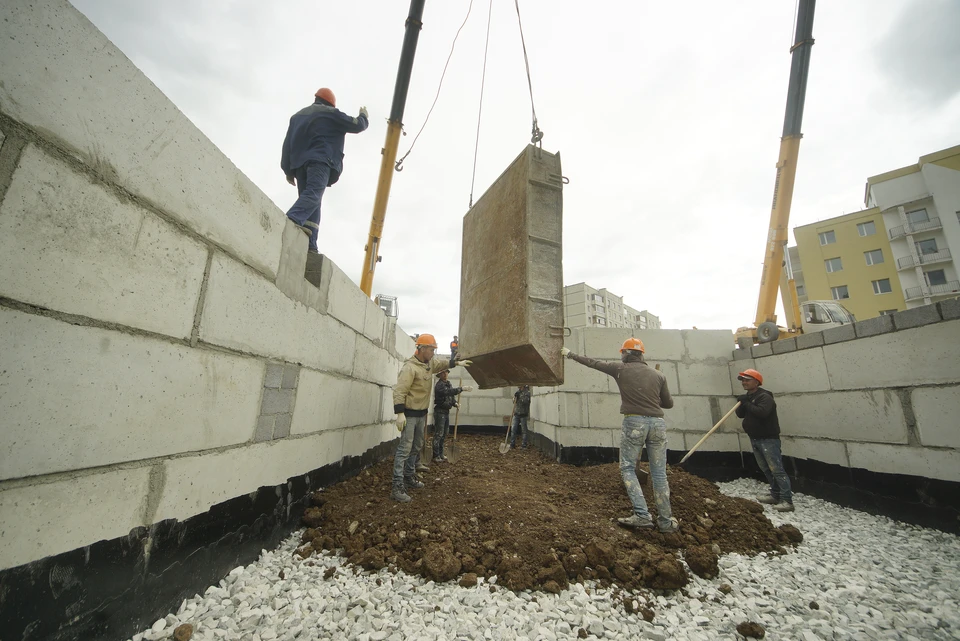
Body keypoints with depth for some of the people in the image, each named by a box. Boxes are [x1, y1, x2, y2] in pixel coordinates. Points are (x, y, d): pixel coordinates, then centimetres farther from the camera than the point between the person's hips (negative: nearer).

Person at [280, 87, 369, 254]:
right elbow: (357, 125, 16)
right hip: (321, 160, -5)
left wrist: (288, 169, 19)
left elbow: (287, 143, 21)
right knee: (313, 195, -22)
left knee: (309, 197, -2)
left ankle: (309, 245, -17)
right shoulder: (331, 113, 13)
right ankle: (291, 220, -50)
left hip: (299, 162, 6)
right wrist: (364, 116, 38)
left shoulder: (297, 116, 29)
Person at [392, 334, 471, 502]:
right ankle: (397, 486, -6)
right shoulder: (410, 367, -22)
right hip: (409, 413, -9)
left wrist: (457, 363, 25)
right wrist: (400, 413, -31)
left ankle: (409, 477, 32)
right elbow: (399, 391, -26)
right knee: (405, 448, -10)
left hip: (421, 413, 9)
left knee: (416, 447, 18)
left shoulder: (429, 363, 6)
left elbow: (442, 364, 29)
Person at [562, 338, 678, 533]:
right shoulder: (658, 375, 10)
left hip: (634, 422, -4)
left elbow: (593, 363, 11)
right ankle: (666, 521, 15)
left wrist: (570, 354, 23)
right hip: (658, 423, 4)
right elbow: (668, 403, 14)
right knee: (659, 472, 10)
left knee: (627, 468, 6)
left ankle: (642, 515, -3)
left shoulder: (621, 369, 2)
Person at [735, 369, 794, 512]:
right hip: (755, 439, 9)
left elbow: (762, 412, -33)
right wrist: (741, 404, -11)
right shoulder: (747, 397, 11)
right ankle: (775, 495, 25)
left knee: (776, 469, -8)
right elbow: (740, 414, 7)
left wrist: (747, 404, -22)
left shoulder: (764, 396, -16)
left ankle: (787, 501, -5)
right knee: (766, 469, 15)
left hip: (768, 439, -9)